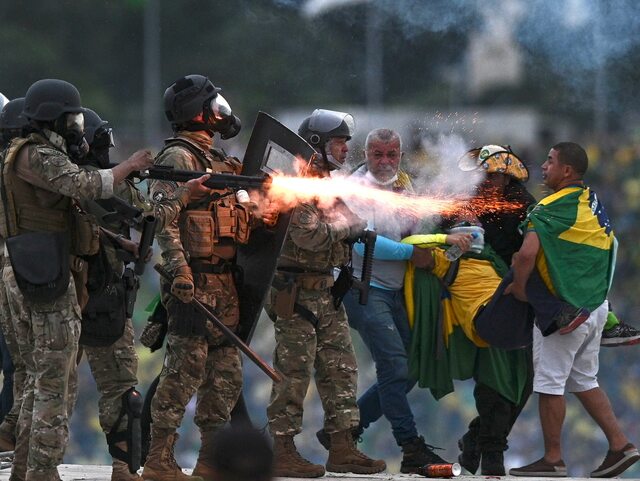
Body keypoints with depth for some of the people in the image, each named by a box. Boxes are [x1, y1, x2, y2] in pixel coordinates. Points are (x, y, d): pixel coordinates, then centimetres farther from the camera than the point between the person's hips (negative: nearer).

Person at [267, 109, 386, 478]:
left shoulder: (328, 183, 18)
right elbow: (306, 234, -24)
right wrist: (348, 227, -12)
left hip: (325, 291, 10)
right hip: (297, 291, -10)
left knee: (341, 368, 9)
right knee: (295, 371, -7)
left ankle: (343, 447, 13)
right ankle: (282, 451, -3)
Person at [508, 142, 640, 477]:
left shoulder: (553, 207, -16)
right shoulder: (592, 202, 11)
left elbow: (528, 253, -28)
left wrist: (518, 287, -10)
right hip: (596, 306, 9)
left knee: (549, 383, 2)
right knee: (584, 381, 18)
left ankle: (552, 460, 7)